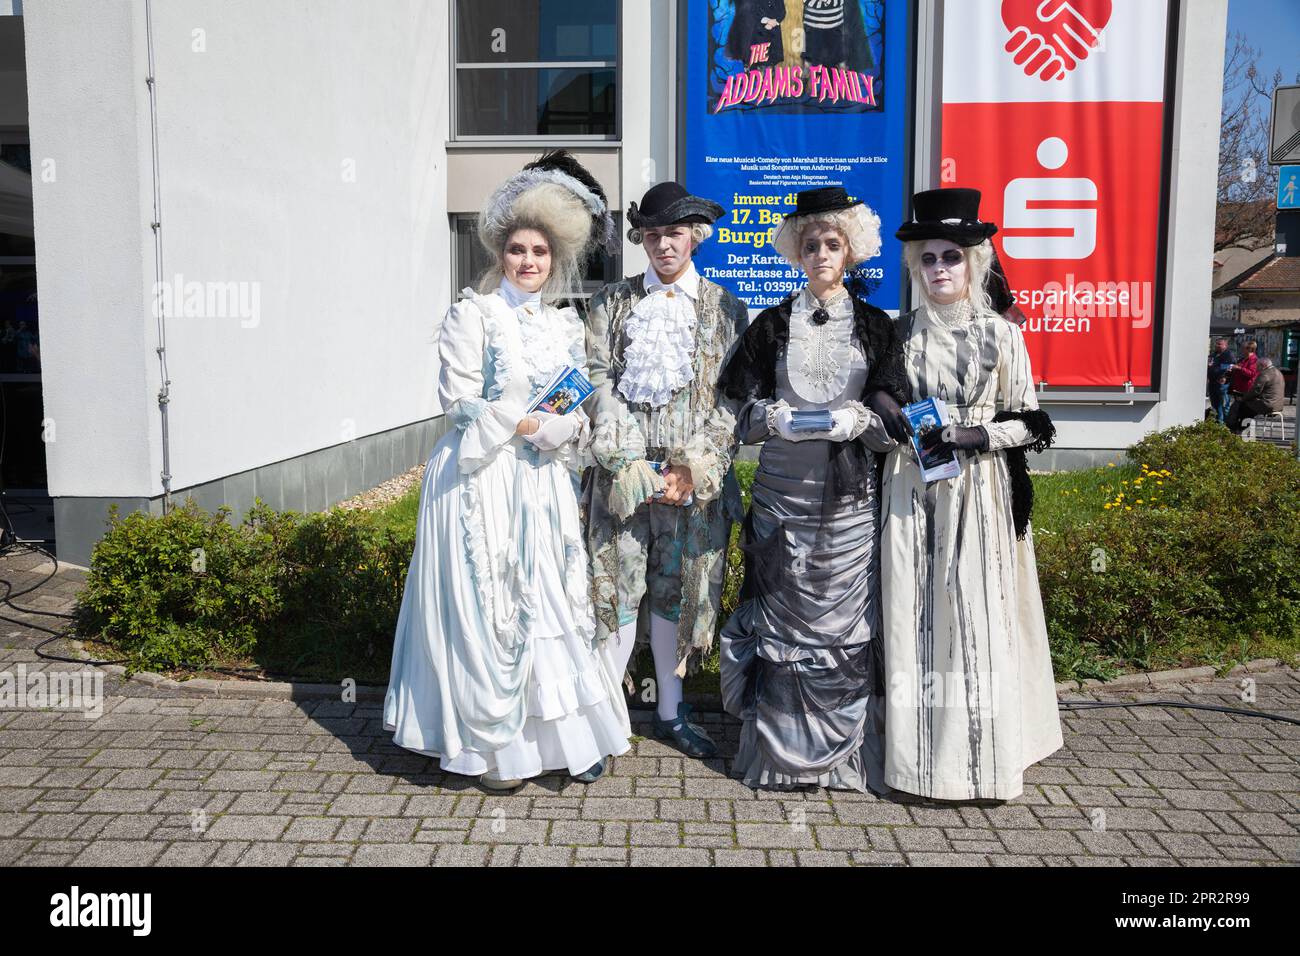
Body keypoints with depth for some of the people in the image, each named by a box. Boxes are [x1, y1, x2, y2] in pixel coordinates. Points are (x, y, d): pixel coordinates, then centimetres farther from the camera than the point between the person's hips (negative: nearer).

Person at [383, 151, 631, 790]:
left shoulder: (565, 323, 12)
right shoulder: (474, 313, -3)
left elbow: (579, 411, 12)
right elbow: (459, 400, -10)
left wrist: (564, 430, -10)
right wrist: (529, 424, -14)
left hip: (545, 484, 5)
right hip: (482, 480, -5)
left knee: (555, 601, 7)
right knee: (487, 606, -1)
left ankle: (566, 733, 18)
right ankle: (493, 744, 11)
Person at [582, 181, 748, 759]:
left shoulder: (726, 308, 9)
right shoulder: (612, 303, 9)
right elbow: (600, 384, 0)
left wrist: (696, 468, -9)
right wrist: (633, 467, -11)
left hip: (695, 475, 1)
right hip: (623, 468, -1)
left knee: (678, 591, 10)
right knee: (617, 588, -2)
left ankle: (669, 710, 24)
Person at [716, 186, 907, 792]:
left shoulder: (875, 326, 8)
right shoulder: (773, 325, 8)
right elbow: (747, 411, 5)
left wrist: (852, 420, -15)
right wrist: (780, 418, -15)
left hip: (849, 493, 0)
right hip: (783, 488, 0)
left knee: (846, 616, 1)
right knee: (782, 615, 2)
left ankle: (847, 749, 14)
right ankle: (780, 745, 15)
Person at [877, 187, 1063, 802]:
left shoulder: (1002, 335, 2)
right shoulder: (899, 334, 9)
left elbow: (1029, 426, 1)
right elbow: (879, 410, 16)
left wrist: (967, 435, -13)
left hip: (978, 495, -2)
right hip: (910, 495, 2)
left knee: (978, 621, -2)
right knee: (916, 619, 2)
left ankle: (983, 758, 11)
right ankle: (922, 756, 13)